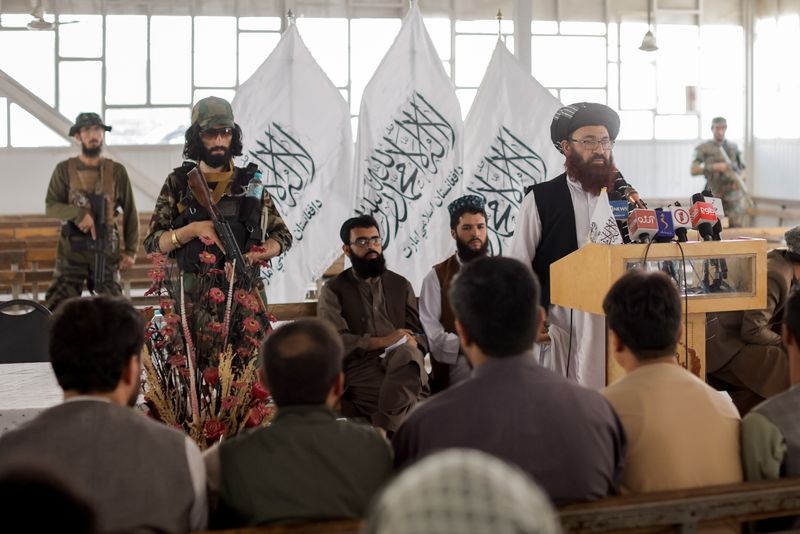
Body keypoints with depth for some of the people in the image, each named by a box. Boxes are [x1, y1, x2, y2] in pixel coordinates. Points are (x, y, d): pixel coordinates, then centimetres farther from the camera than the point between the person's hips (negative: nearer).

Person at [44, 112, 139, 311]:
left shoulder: (117, 171, 4)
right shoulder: (65, 169, 2)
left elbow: (130, 213, 6)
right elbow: (50, 206, -2)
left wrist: (131, 250, 2)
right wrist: (78, 213, -20)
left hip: (107, 251, 1)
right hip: (71, 251, 0)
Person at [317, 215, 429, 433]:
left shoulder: (400, 285, 23)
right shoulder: (334, 290, 12)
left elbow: (419, 333, 16)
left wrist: (412, 343, -10)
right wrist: (382, 341, -13)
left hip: (402, 365, 3)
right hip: (359, 369, -3)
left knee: (407, 354, -36)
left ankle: (385, 430, -35)